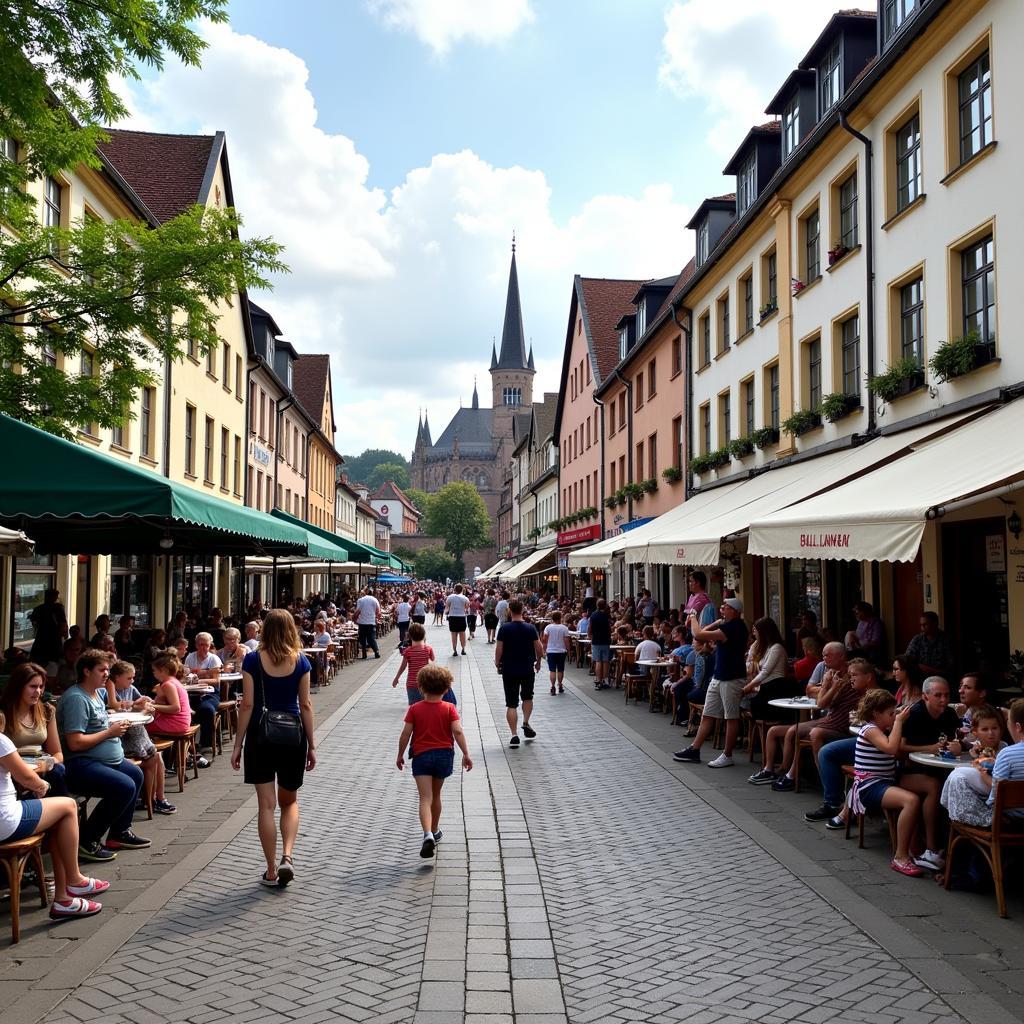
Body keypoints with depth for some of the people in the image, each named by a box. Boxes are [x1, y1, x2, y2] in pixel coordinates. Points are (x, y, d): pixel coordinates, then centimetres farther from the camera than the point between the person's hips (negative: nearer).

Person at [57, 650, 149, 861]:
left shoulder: (98, 693, 13)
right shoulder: (77, 698, -18)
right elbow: (75, 743, -25)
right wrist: (110, 732, -16)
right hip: (79, 764, -11)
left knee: (136, 774, 21)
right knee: (125, 787, -25)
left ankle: (119, 833, 26)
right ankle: (87, 841, -14)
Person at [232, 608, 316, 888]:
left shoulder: (253, 660, -5)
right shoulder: (300, 661, -2)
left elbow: (247, 705, -7)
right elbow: (305, 705, 0)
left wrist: (238, 744, 0)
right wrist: (311, 745, 6)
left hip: (261, 736, -1)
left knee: (267, 804, 5)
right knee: (289, 802, 18)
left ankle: (271, 871, 10)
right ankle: (287, 857, -1)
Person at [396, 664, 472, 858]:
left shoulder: (415, 708, -3)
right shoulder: (449, 708, -2)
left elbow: (405, 734, -4)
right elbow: (458, 731, -13)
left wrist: (400, 755, 7)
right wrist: (466, 754, -9)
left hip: (421, 756, -2)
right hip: (444, 754, 2)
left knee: (425, 798, -9)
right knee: (436, 795, 21)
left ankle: (428, 835, -29)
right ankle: (434, 831, 35)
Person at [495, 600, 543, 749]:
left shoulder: (504, 628, -10)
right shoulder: (531, 628, -5)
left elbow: (499, 649, -10)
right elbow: (539, 649, -3)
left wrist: (497, 664, 6)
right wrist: (538, 662, 15)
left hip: (509, 670, -1)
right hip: (528, 669, 1)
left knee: (511, 704, 3)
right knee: (527, 697, 26)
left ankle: (514, 735, -3)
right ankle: (526, 724, 17)